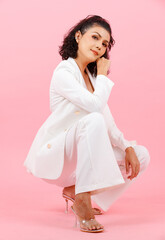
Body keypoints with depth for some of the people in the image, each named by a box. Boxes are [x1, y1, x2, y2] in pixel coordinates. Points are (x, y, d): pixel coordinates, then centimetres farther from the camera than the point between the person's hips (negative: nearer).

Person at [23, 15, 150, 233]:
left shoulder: (90, 75, 12)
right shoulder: (64, 72, -14)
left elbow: (108, 122, 7)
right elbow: (96, 106, -29)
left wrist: (127, 147, -7)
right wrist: (103, 76, -13)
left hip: (77, 154, 8)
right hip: (53, 154, -8)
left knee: (141, 155, -1)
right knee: (93, 120, -35)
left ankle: (74, 190, 6)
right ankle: (82, 202, -28)